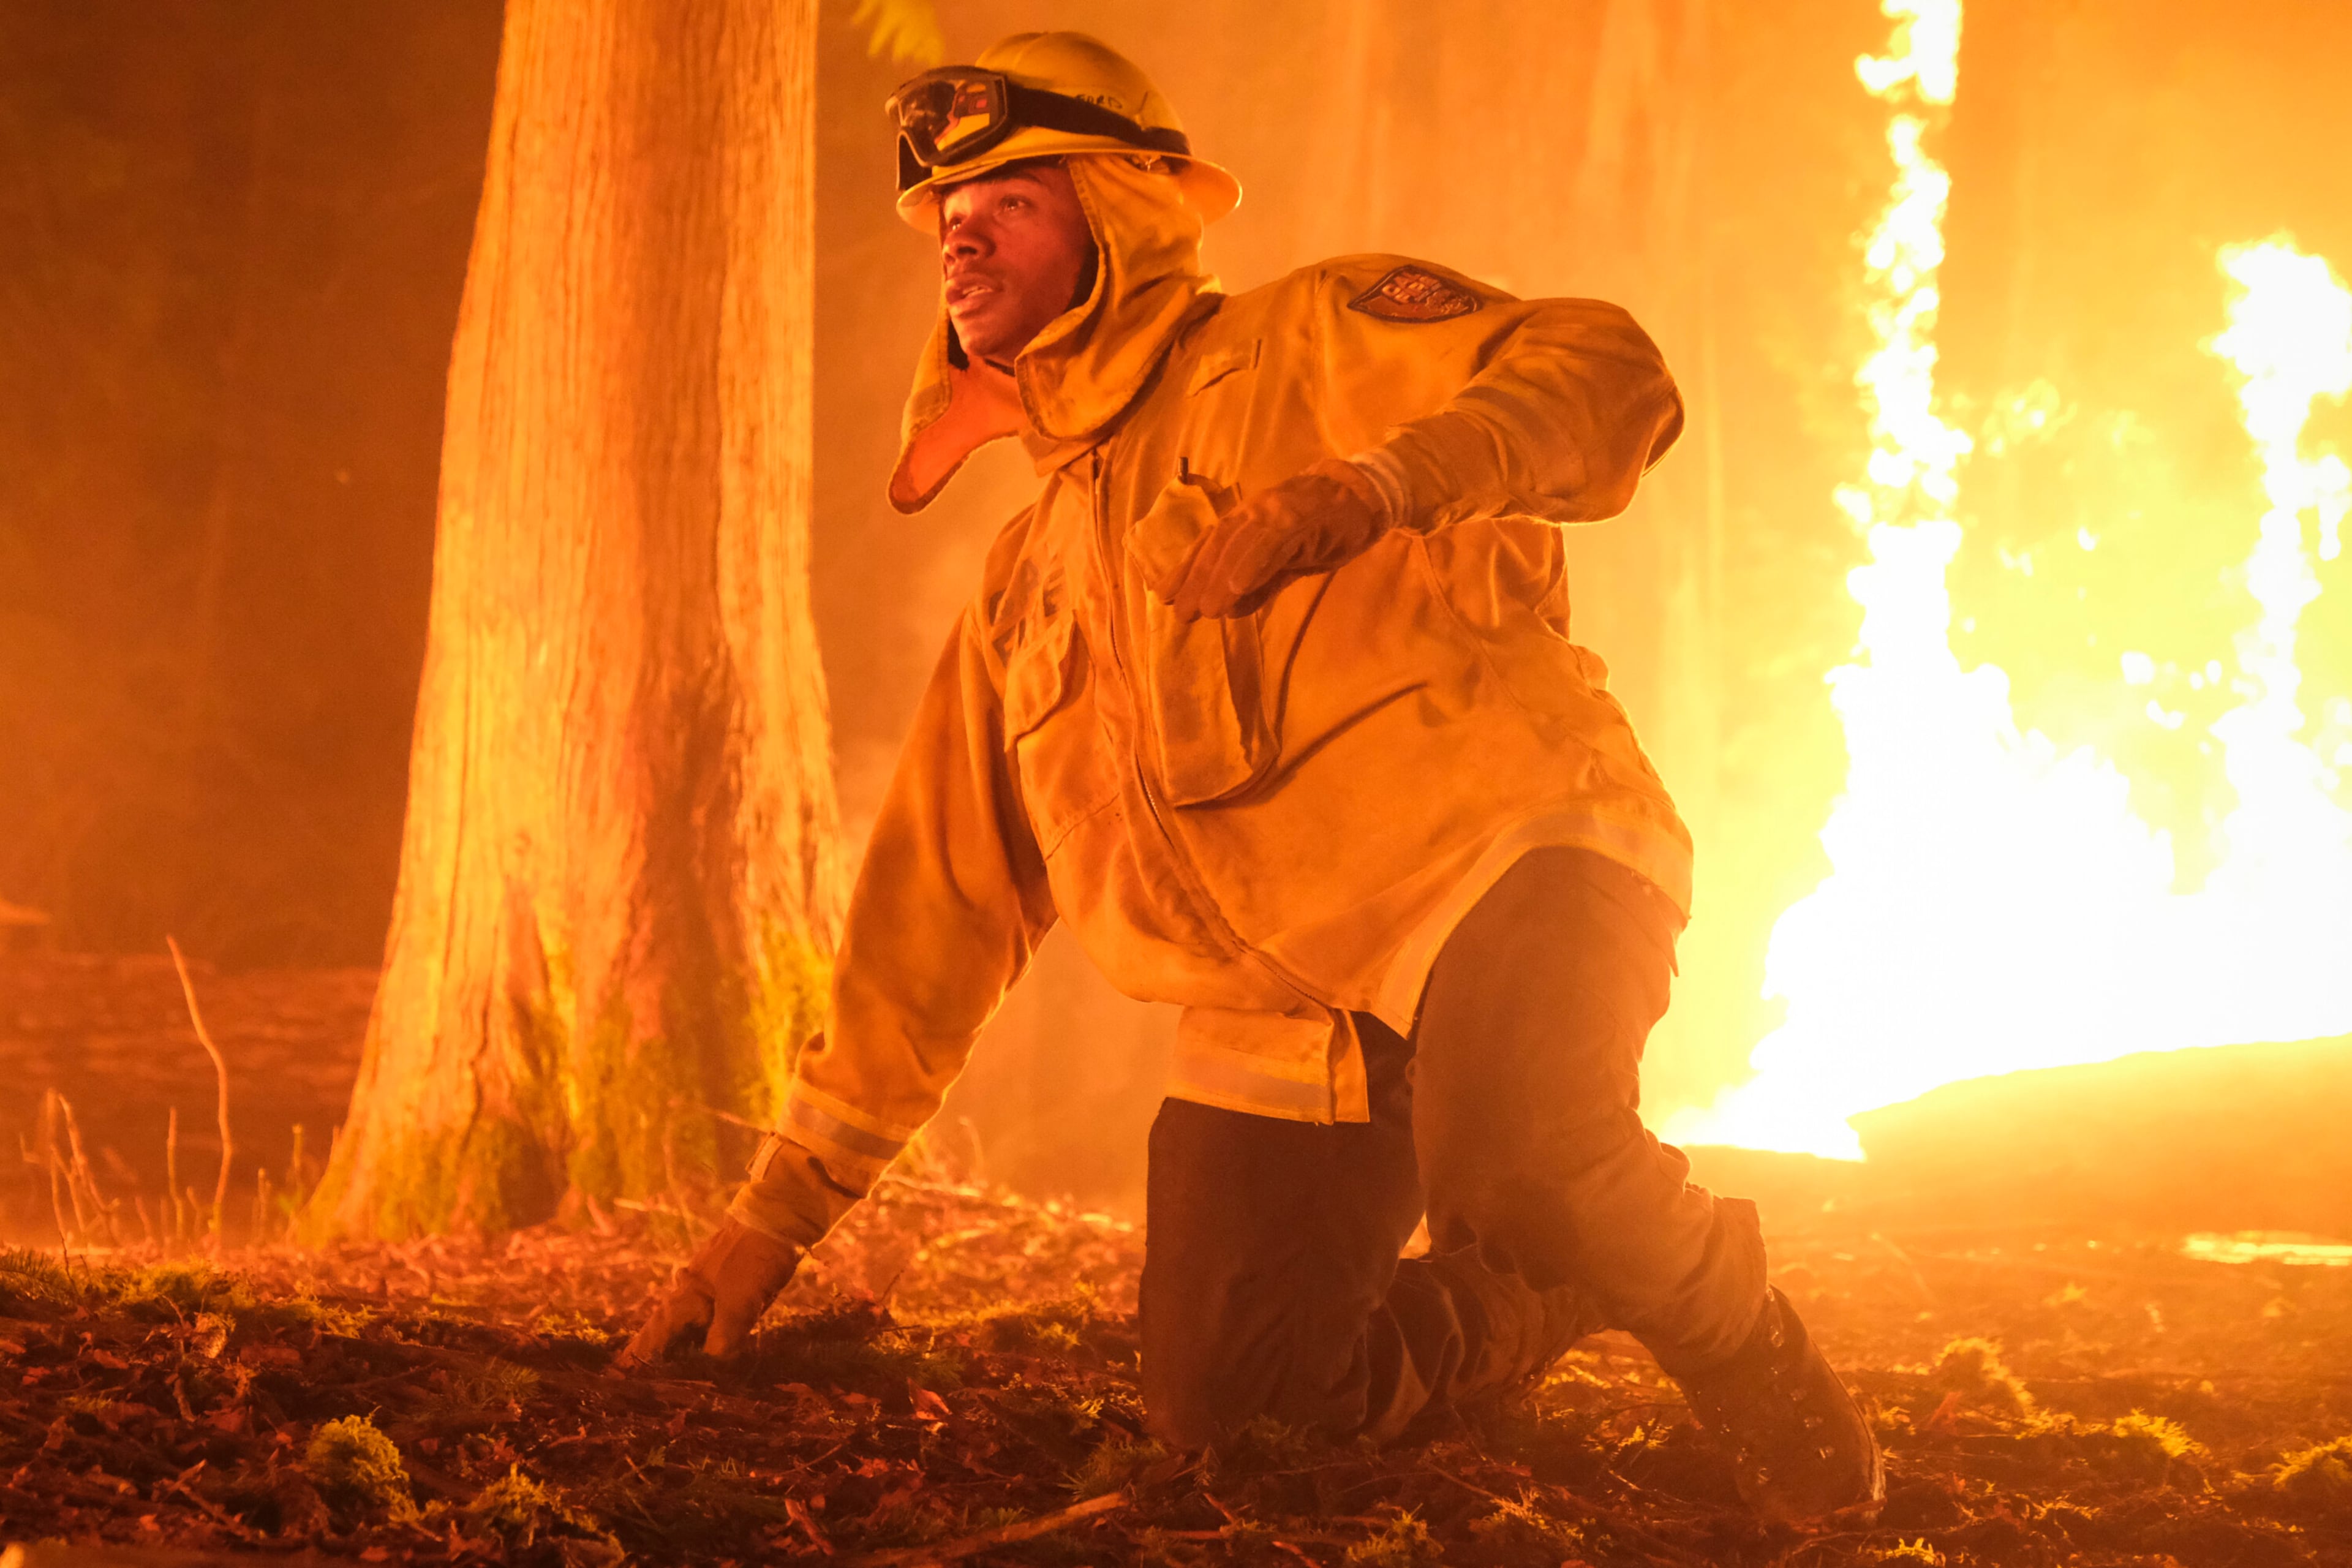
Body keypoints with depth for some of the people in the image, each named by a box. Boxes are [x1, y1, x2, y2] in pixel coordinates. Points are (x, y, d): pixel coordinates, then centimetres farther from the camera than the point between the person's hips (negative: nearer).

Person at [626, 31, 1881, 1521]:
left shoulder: (1304, 341, 7)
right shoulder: (1028, 588, 24)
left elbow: (1610, 374, -6)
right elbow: (937, 904, 25)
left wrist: (1371, 484, -21)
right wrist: (782, 1205, 21)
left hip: (1490, 855, -6)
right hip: (1286, 1022, 6)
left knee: (1518, 1156, -37)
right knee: (1219, 1397, -13)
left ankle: (1735, 1333, -4)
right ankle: (1555, 1297, 14)